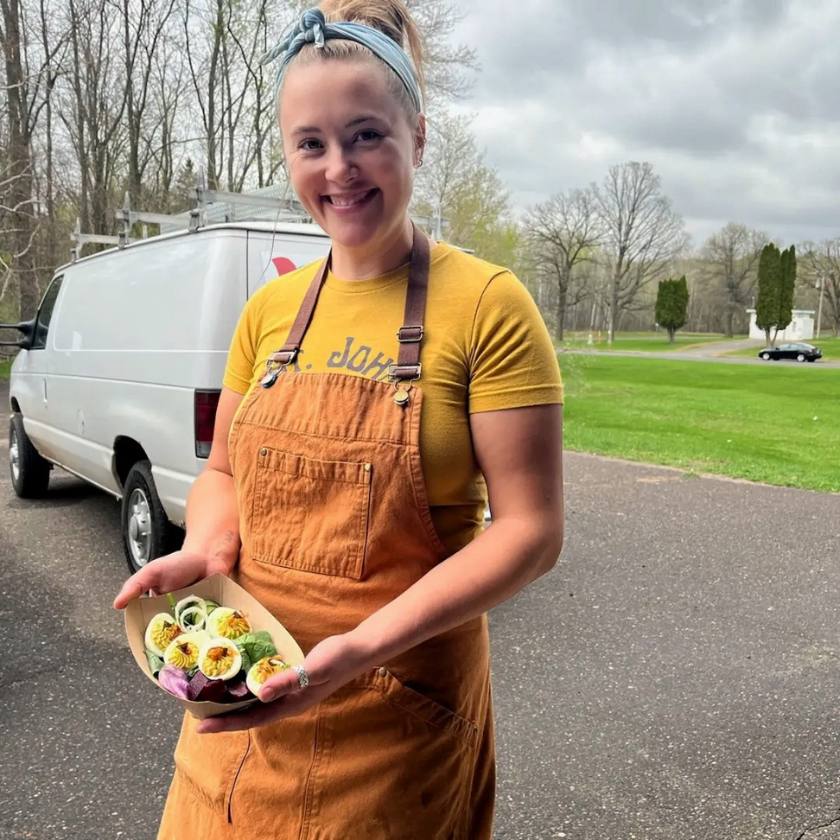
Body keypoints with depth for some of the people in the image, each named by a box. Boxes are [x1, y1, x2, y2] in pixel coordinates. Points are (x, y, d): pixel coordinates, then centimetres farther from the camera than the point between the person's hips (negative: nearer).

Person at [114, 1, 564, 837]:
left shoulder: (486, 304, -13)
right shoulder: (270, 309, 2)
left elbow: (530, 529, -15)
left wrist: (369, 645, -24)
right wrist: (205, 548, -10)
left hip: (400, 713, -4)